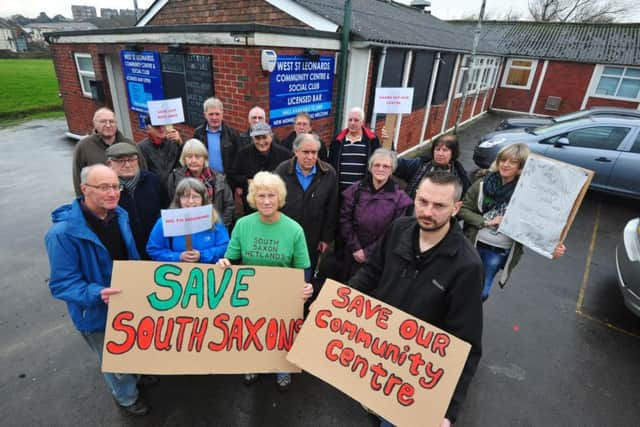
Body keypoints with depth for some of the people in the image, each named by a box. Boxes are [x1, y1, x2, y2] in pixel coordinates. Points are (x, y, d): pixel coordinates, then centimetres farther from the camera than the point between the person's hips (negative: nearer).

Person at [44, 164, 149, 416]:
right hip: (98, 312, -5)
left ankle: (136, 376, 62)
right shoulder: (63, 232, -30)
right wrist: (97, 294, -40)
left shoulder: (119, 215, -10)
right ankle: (127, 397, 50)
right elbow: (62, 284, -26)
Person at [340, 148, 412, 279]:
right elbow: (345, 219, -2)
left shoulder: (399, 197, -7)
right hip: (352, 253, 2)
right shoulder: (356, 189, -2)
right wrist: (355, 248, -8)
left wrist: (368, 252, -9)